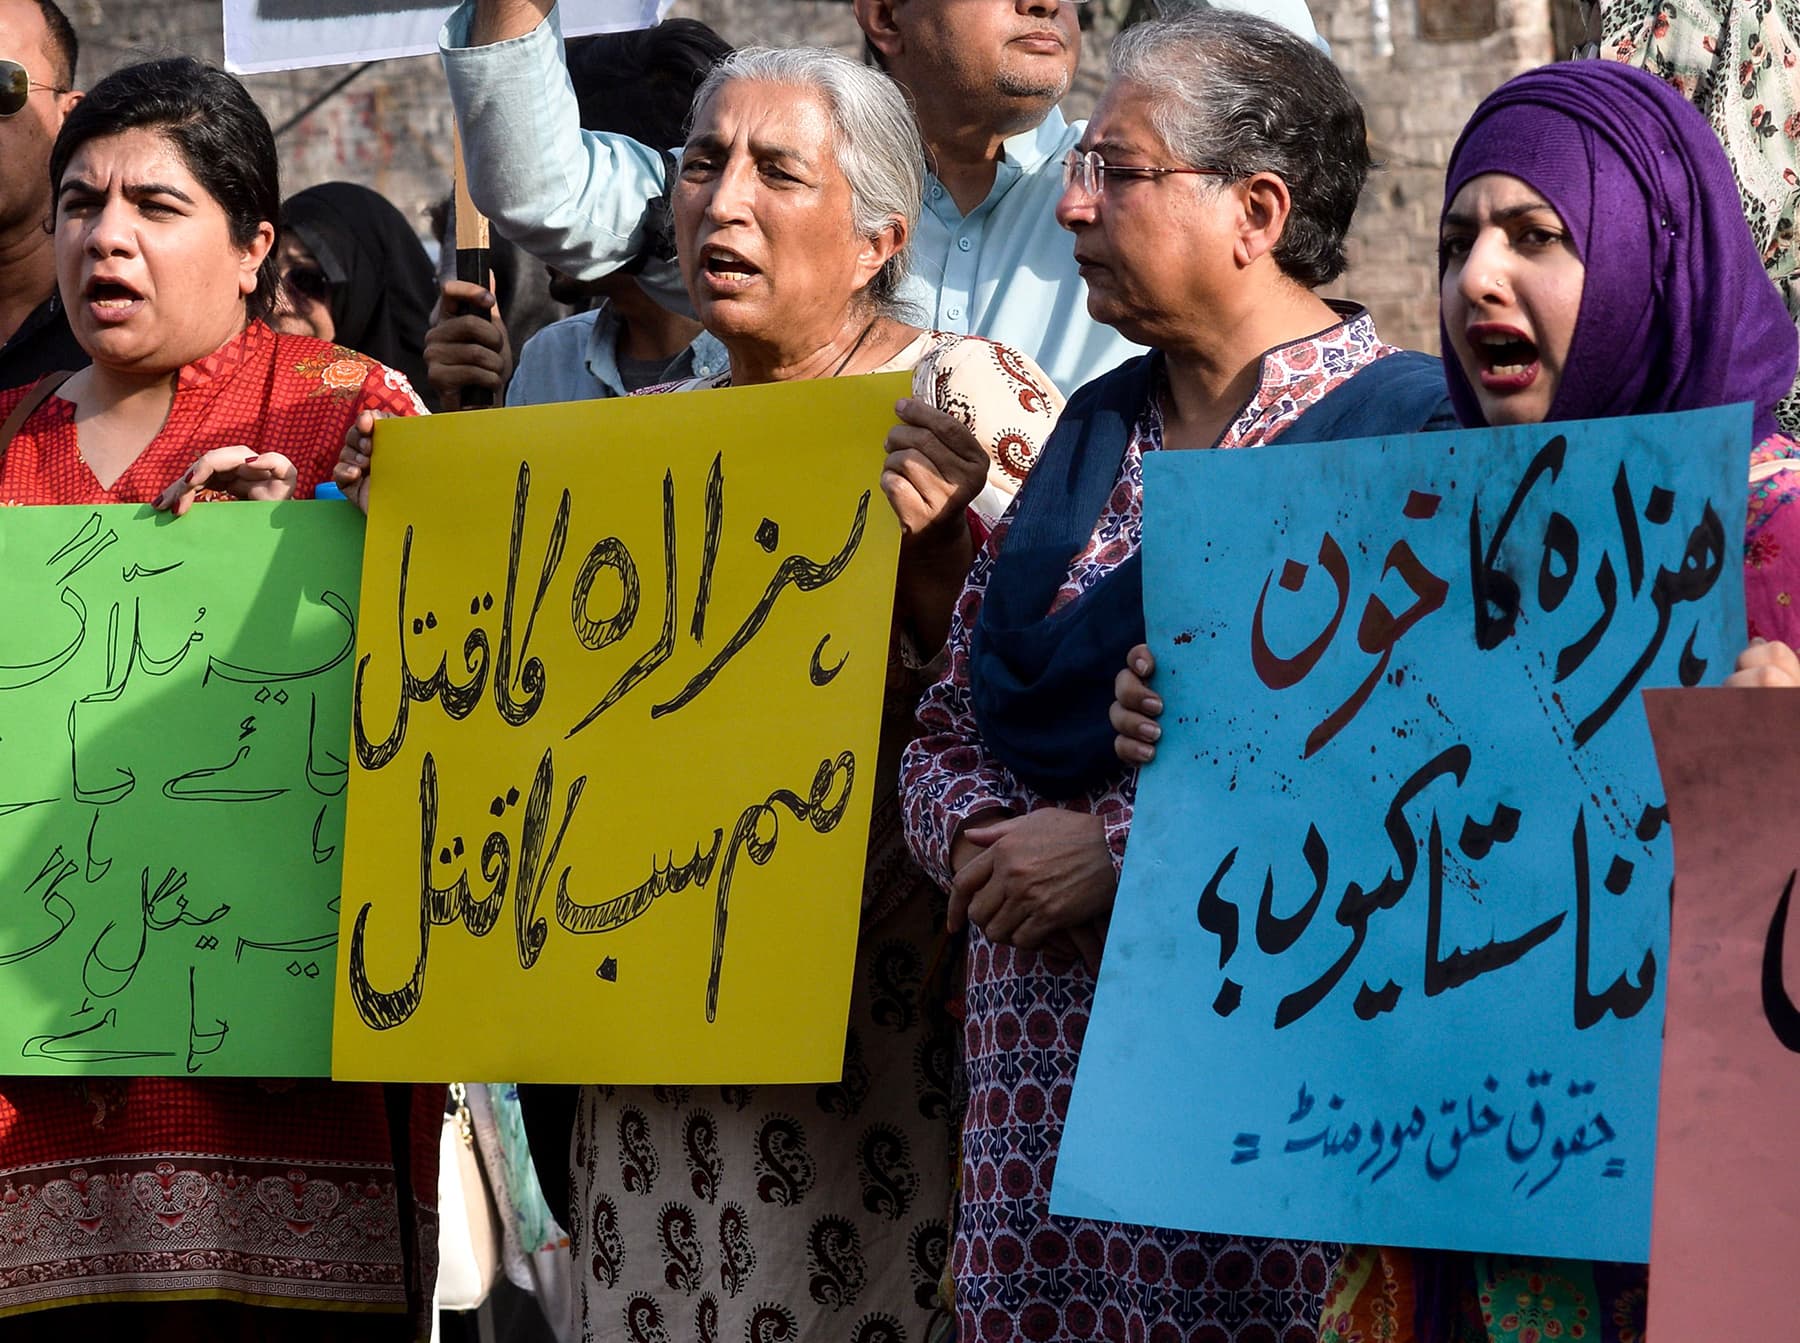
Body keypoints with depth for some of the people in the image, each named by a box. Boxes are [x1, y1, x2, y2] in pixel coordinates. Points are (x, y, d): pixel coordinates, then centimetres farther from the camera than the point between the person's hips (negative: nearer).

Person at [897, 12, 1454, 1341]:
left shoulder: (1406, 428, -6)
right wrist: (978, 839, -2)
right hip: (1042, 1041, 6)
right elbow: (953, 719, 20)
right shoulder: (1086, 435, 16)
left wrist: (1120, 847, -15)